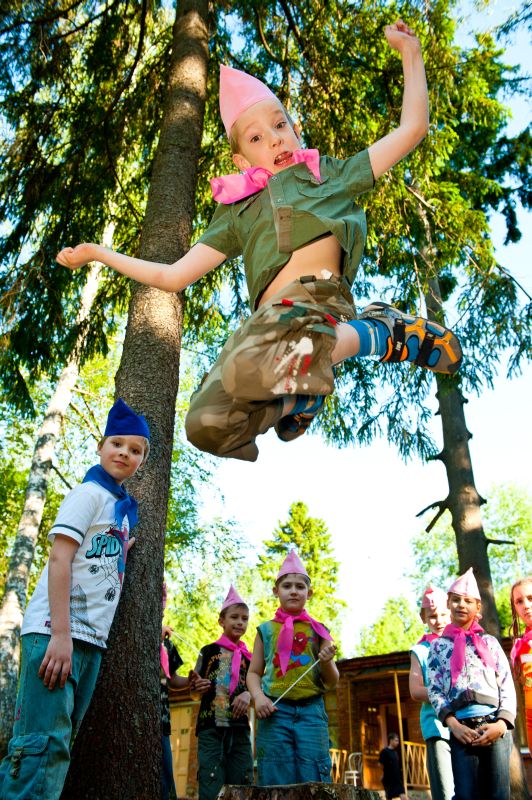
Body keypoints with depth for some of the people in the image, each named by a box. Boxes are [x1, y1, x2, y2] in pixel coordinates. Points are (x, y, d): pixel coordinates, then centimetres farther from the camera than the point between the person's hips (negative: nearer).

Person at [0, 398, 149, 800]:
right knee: (43, 743, -11)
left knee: (59, 744, 10)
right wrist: (61, 634, -21)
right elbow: (59, 561, -14)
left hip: (91, 638, 9)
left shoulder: (123, 507, 18)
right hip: (56, 630, -8)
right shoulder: (89, 493, -5)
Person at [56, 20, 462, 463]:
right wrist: (98, 253, 23)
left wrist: (410, 52, 20)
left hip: (319, 301, -3)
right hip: (268, 317, 4)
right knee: (207, 424, -20)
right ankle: (298, 393, 4)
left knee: (246, 367, -37)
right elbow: (174, 276, 24)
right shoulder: (237, 212, 28)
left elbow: (412, 128, 22)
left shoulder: (331, 173, 25)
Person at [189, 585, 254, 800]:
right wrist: (198, 687, -14)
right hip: (211, 727, -3)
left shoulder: (248, 657, 13)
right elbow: (194, 691, 10)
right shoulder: (208, 651, 6)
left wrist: (248, 695, -11)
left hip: (239, 728, 3)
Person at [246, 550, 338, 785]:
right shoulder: (266, 630, 9)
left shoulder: (318, 631, 9)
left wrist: (326, 662, -11)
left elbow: (332, 682, 10)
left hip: (311, 711, 0)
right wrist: (258, 696, -11)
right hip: (275, 711, 0)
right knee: (276, 783, 0)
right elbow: (254, 672, 9)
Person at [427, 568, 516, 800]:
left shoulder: (489, 642, 14)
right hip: (462, 728, 0)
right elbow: (433, 689, 5)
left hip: (495, 725, 0)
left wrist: (501, 724, -9)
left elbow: (508, 686, 7)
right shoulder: (438, 646, 13)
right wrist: (453, 724, -10)